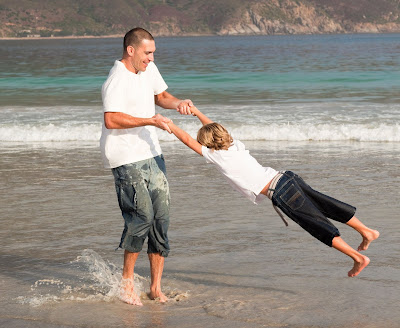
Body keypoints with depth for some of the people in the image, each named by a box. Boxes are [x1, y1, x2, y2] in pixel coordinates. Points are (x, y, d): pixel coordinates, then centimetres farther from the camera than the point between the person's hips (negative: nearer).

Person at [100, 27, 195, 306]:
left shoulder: (148, 69, 10)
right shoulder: (117, 80, -17)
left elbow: (160, 96, 25)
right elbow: (111, 120, -29)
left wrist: (178, 103, 3)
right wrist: (150, 120, -29)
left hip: (151, 154, 8)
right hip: (126, 157, -8)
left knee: (161, 217, 4)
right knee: (142, 216, -14)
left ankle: (156, 287, 11)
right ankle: (127, 280, 3)